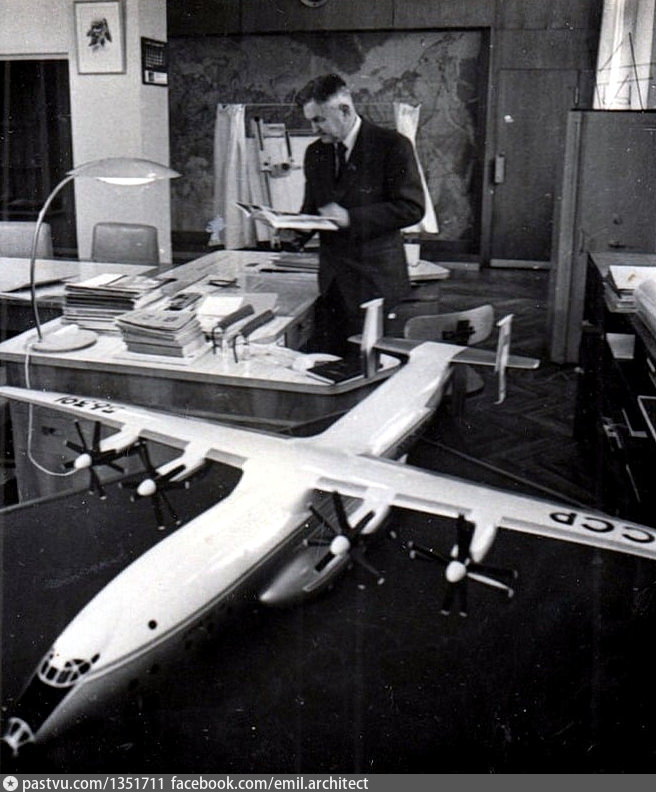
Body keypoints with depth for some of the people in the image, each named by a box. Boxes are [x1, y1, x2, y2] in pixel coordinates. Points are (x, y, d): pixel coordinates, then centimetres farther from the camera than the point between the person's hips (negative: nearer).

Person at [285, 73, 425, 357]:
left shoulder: (393, 146, -8)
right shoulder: (315, 153, 12)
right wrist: (298, 232, -2)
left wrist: (351, 218, -20)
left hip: (375, 283, -5)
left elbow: (411, 208, -13)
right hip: (331, 281, 5)